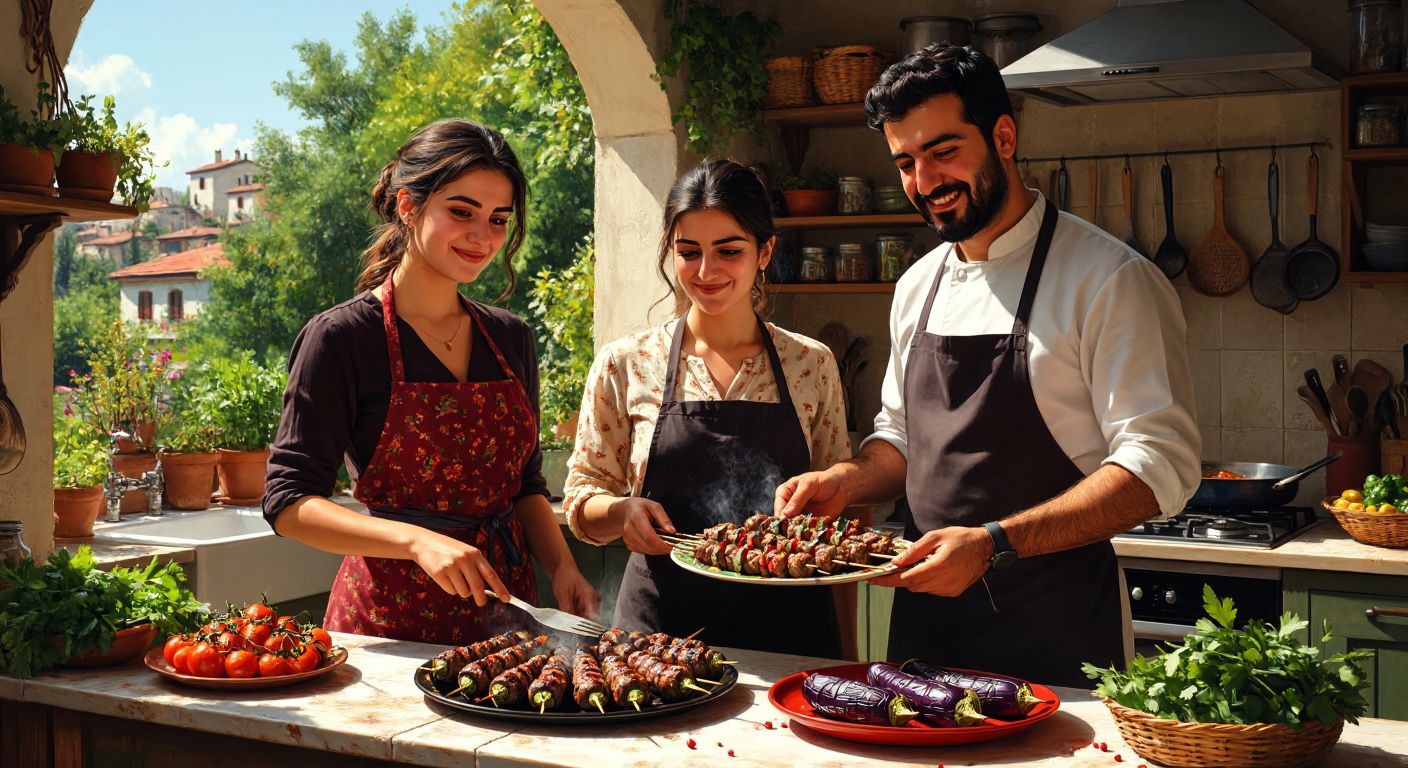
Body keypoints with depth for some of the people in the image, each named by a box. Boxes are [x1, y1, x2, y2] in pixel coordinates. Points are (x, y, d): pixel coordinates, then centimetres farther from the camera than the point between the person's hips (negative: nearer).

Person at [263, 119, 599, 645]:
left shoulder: (511, 340, 6)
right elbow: (289, 502, -14)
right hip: (389, 614, -5)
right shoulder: (341, 337, -10)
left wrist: (563, 568, -4)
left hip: (503, 614, 5)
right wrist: (417, 539, -28)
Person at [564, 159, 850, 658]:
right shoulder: (625, 365, 0)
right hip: (660, 625, -1)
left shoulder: (813, 365, 3)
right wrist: (623, 511, -17)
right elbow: (581, 500, 4)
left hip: (787, 629, 1)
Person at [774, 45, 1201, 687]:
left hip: (1054, 631, -6)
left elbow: (1159, 464, -19)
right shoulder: (917, 286, 9)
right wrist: (847, 480, -1)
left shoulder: (1109, 278, -12)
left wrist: (993, 543, -27)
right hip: (924, 617, 6)